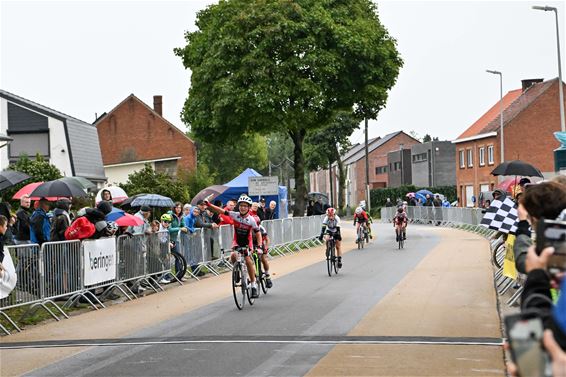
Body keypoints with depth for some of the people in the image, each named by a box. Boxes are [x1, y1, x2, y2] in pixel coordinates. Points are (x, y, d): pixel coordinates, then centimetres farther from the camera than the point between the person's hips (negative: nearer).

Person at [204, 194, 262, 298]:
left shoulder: (251, 220, -18)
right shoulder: (235, 215, -13)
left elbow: (258, 233, -12)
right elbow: (221, 211, -16)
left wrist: (259, 246, -22)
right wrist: (208, 204, -26)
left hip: (247, 243, -2)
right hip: (237, 242, 2)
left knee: (248, 261, -13)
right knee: (233, 256, -24)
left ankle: (253, 285, 0)